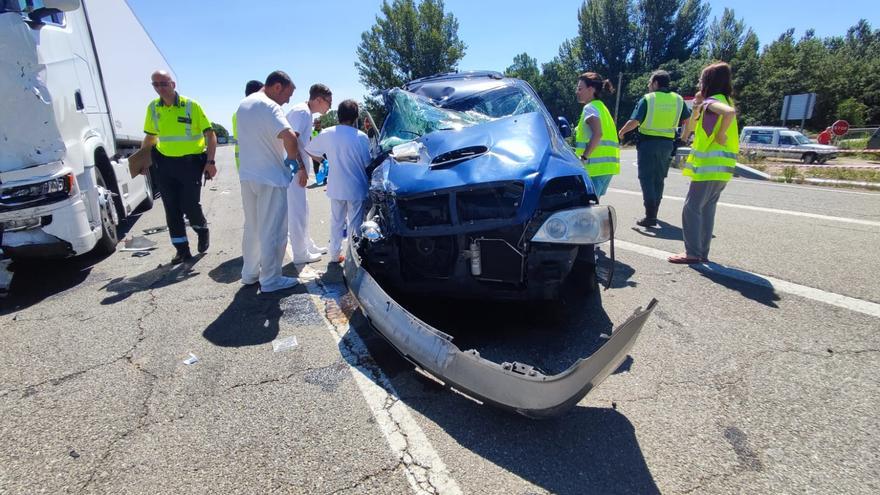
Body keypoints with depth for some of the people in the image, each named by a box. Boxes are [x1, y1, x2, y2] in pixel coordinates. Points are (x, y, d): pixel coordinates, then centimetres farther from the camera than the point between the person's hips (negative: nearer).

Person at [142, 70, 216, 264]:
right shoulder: (152, 108, 5)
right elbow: (150, 136, 17)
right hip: (165, 163, 4)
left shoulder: (191, 106, -8)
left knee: (190, 206, -5)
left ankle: (202, 230, 28)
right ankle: (182, 249, 16)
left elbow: (209, 134, -7)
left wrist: (210, 162, -15)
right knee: (171, 209, 5)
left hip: (191, 162, -4)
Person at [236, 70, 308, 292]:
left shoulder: (243, 105, 15)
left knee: (252, 227, 18)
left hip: (247, 175, 9)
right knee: (273, 231, -1)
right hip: (270, 177, -9)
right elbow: (289, 137, -30)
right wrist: (298, 165, -16)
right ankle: (270, 280, 6)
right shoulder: (269, 106, -15)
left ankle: (249, 273, 27)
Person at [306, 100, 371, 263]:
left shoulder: (327, 134, -3)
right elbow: (367, 163, -7)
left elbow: (310, 149, 11)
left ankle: (335, 254, 23)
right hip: (356, 188, -3)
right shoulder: (361, 137, -13)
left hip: (336, 187, 4)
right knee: (354, 223, 5)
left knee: (336, 221, 16)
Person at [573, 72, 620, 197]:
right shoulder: (601, 106, 22)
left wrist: (584, 157, -23)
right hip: (608, 165, 10)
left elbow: (597, 134, -24)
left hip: (596, 166, -10)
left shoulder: (590, 108, -8)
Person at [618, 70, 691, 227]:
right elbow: (688, 120, 14)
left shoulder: (647, 99, -8)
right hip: (667, 143, 5)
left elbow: (634, 121, -15)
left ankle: (650, 216, -11)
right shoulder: (678, 99, 7)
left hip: (648, 142, -5)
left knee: (647, 179, -3)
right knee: (658, 179, 16)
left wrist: (621, 132, 0)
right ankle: (653, 213, 25)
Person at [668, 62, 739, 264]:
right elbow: (691, 129, 21)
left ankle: (692, 253, -5)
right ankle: (702, 252, 15)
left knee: (691, 208, -6)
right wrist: (697, 106, 12)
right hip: (718, 166, 10)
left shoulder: (713, 101, -10)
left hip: (711, 166, -10)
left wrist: (721, 135, -22)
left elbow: (730, 112, -34)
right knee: (706, 209, 12)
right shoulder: (721, 101, 19)